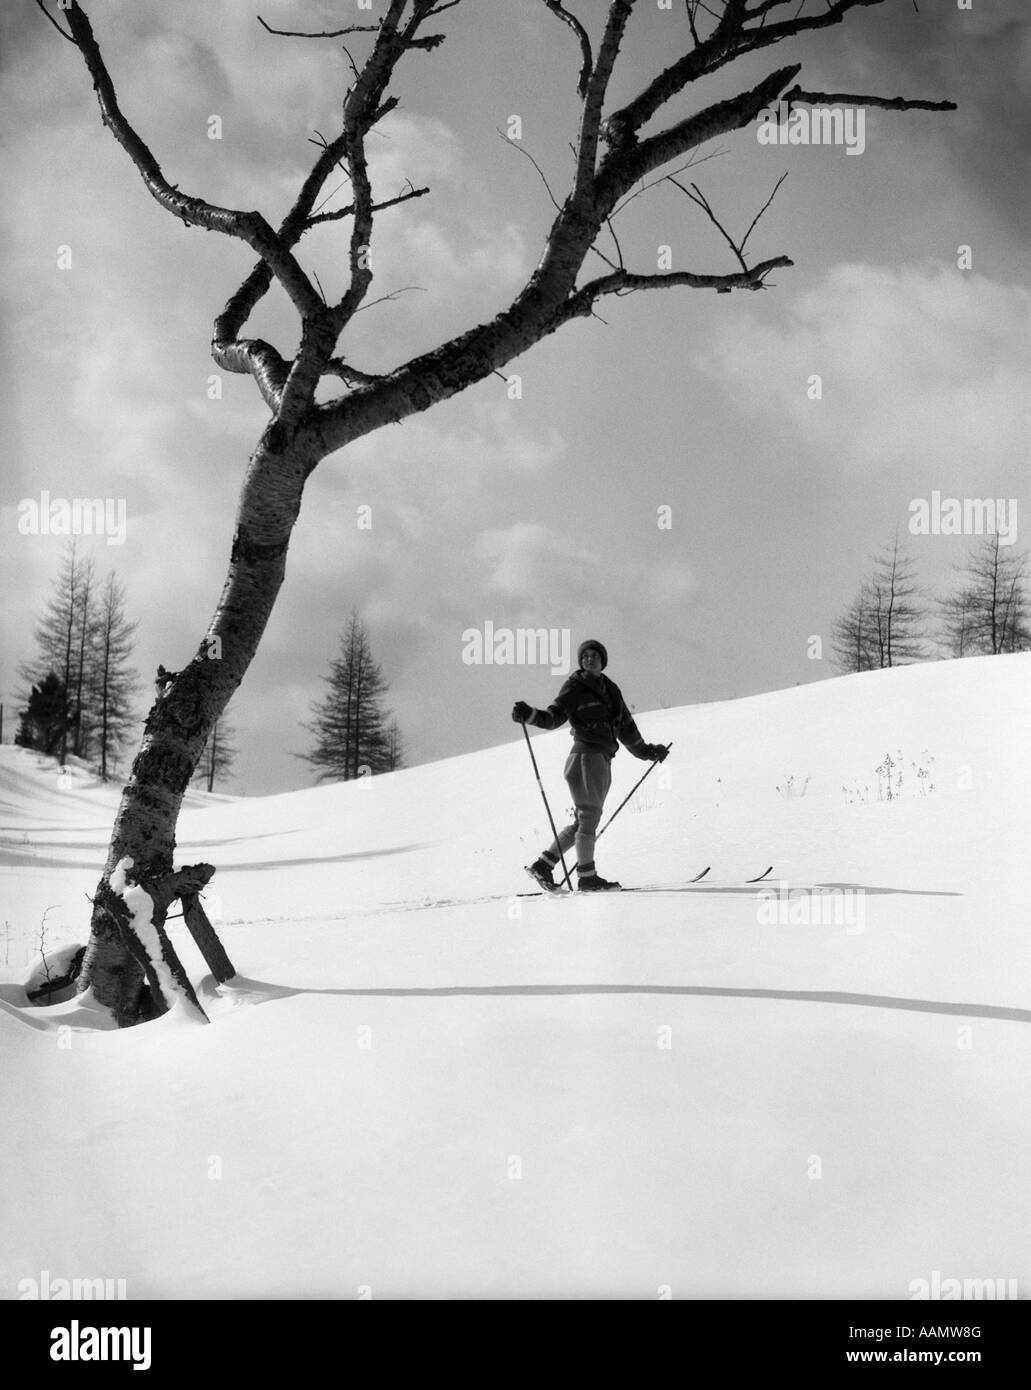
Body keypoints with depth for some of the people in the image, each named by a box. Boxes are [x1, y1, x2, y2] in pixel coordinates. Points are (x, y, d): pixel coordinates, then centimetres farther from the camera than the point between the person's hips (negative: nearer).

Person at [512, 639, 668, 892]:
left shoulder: (610, 689, 19)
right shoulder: (575, 687, 0)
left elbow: (626, 727, 28)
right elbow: (554, 717, -8)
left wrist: (645, 751, 34)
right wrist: (530, 715, -26)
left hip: (603, 758, 7)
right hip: (586, 754, -7)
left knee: (585, 820, 7)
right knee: (589, 816, -9)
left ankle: (542, 866, 12)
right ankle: (586, 877, -6)